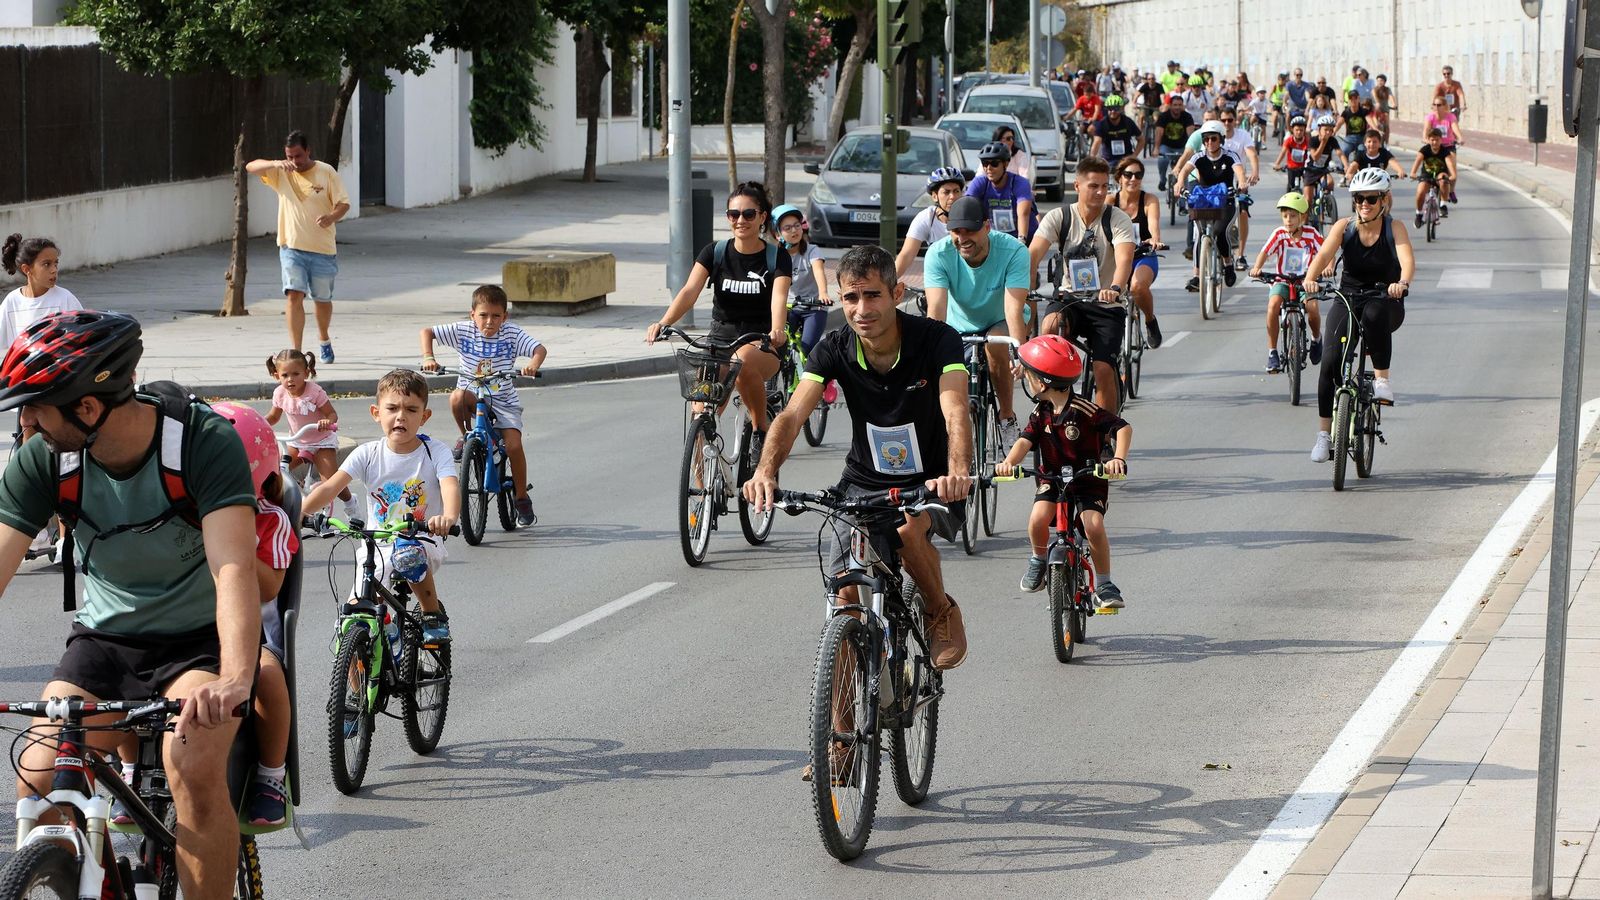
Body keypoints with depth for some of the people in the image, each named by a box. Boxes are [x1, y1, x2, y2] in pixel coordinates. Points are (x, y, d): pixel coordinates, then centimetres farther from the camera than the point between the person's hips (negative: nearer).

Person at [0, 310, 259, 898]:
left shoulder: (205, 443, -25)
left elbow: (233, 567, -36)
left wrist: (234, 679, -53)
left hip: (200, 639, -4)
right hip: (105, 638, 4)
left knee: (194, 771, -29)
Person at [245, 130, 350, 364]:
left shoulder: (327, 173, -3)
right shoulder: (281, 174, 0)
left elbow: (343, 203, -2)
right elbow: (250, 167, -12)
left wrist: (331, 217, -25)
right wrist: (276, 164, -30)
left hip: (323, 248, 0)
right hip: (292, 247, 0)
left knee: (323, 299, 12)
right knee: (294, 295, -14)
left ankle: (324, 339, 40)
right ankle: (295, 351, -15)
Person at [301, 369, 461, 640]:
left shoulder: (435, 454, -8)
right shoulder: (368, 454, -3)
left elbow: (451, 487, -27)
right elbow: (329, 488, -12)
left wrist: (448, 517, -51)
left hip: (423, 544, -2)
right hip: (376, 547, 2)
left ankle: (434, 615, -14)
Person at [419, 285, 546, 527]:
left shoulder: (511, 333, -9)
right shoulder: (463, 330, -7)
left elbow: (540, 349, -18)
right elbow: (426, 332, -5)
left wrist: (534, 364, -41)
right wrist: (428, 358, -23)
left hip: (504, 400, 0)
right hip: (473, 396, 0)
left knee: (513, 445, -18)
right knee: (457, 397, -36)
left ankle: (521, 498, 4)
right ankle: (466, 437, -5)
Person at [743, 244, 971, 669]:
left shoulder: (936, 339, -19)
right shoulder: (835, 348, -11)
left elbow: (955, 413, -33)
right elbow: (792, 414, -22)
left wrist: (958, 473, -54)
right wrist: (766, 471, -43)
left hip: (929, 483, -3)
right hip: (863, 483, 3)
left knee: (909, 528, -35)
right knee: (848, 599, -10)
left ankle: (943, 612, -7)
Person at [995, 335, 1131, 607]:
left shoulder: (1084, 410, -16)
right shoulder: (1041, 414, 1)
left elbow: (1123, 428, -20)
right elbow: (1025, 441, -12)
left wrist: (1118, 459, -36)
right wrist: (1009, 462, -33)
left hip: (1088, 480, -4)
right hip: (1052, 480, 4)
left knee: (1093, 525, -26)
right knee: (1038, 519, -24)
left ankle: (1104, 584, -7)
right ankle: (1039, 559, 7)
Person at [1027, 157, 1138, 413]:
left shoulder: (1118, 220, -8)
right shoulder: (1059, 217, -3)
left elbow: (1125, 258, -26)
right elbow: (1033, 254, -16)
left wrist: (1115, 288, -47)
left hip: (1106, 305, -1)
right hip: (1069, 299, 1)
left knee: (1104, 370, -16)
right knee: (1050, 326, -33)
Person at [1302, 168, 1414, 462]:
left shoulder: (1394, 229, -8)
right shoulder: (1344, 227, -4)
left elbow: (1407, 259, -25)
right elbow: (1324, 255, -20)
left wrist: (1402, 282, -48)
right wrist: (1310, 279, -41)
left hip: (1386, 301, -2)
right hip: (1348, 298, 2)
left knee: (1375, 314, -40)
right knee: (1330, 360, -15)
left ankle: (1382, 378, -26)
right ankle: (1325, 433, -7)